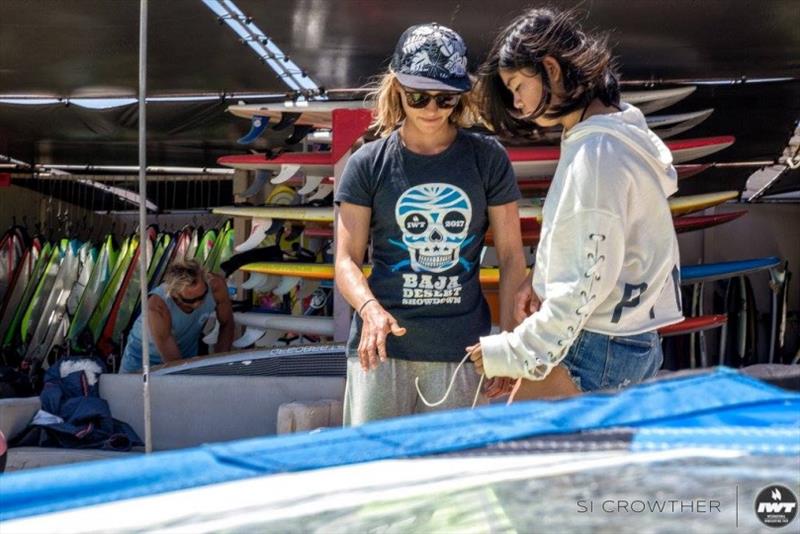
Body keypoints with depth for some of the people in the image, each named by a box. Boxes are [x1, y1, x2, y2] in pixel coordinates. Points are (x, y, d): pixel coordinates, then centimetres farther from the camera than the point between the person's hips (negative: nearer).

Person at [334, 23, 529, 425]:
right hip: (384, 346, 0)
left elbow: (511, 256, 6)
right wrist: (370, 309, -21)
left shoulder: (487, 159, 3)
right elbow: (347, 259, -1)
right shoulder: (368, 165, 2)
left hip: (462, 348, 1)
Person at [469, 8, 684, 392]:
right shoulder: (618, 135, 12)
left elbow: (590, 279, -20)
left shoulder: (598, 151, -17)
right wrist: (544, 282, 6)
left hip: (599, 353, -9)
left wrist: (514, 353, -16)